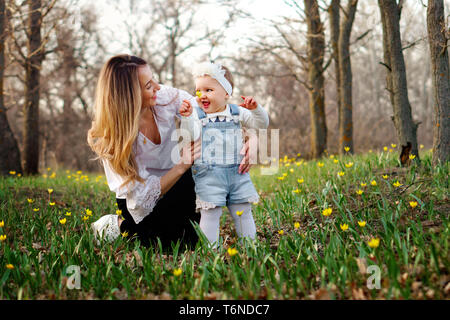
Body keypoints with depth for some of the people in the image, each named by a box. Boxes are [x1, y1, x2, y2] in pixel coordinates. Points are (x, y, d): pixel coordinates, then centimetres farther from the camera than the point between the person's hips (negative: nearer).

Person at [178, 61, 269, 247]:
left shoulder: (238, 113, 7)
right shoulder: (197, 115, 2)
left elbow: (261, 124, 4)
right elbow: (192, 135, -13)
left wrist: (255, 109, -14)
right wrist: (187, 118, -28)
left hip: (236, 172, 3)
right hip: (208, 174, -3)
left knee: (243, 211, 8)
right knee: (210, 213, -7)